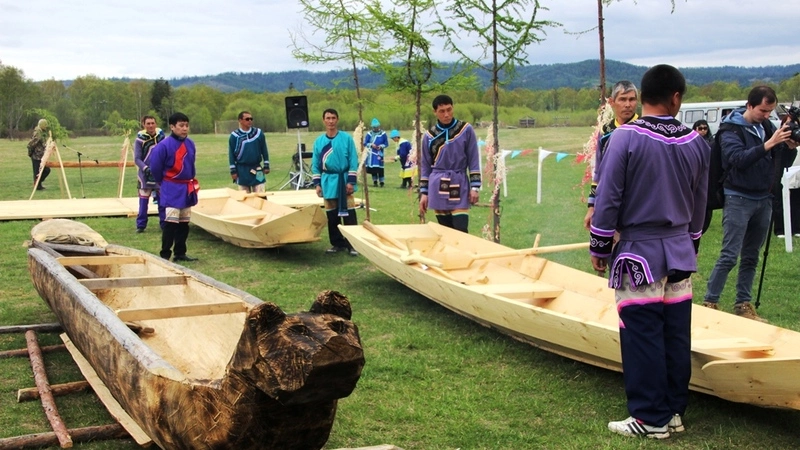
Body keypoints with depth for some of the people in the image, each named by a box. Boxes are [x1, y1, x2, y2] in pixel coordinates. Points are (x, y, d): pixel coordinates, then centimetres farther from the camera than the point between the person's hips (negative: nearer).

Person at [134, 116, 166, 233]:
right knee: (143, 200, 2)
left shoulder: (161, 135, 0)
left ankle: (164, 223, 14)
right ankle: (141, 225, 10)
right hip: (145, 175, -3)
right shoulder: (140, 139, -10)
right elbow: (137, 159, -9)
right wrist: (145, 168, -23)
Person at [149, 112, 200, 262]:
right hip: (172, 189, -7)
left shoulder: (190, 144, 4)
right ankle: (165, 255, -3)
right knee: (171, 222, -9)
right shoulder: (164, 146, -16)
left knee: (184, 222, 12)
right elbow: (155, 168, -9)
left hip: (187, 188, 7)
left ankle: (180, 253, 21)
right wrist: (164, 183, 3)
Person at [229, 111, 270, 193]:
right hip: (242, 171, -1)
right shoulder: (234, 136, -4)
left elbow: (264, 151, 7)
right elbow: (231, 154, 0)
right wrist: (233, 171, -2)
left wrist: (266, 166, 5)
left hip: (257, 169, 1)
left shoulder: (259, 133, 1)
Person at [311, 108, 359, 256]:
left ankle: (353, 244, 0)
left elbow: (353, 161, -4)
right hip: (328, 181, 3)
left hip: (343, 180, -3)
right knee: (331, 215, 8)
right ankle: (337, 243, 19)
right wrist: (317, 183, 3)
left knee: (349, 213, -5)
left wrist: (351, 181, -9)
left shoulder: (346, 138, -3)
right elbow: (315, 164, 10)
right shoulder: (319, 141, 6)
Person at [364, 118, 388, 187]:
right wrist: (371, 145, -11)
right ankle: (375, 181, 14)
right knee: (372, 168, 3)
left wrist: (381, 146, -12)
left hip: (379, 153, -2)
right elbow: (365, 143, 6)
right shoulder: (369, 134, 4)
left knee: (380, 168, -9)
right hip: (371, 153, 2)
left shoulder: (383, 133, 1)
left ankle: (381, 182, 0)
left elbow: (386, 144, 6)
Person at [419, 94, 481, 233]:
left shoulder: (466, 130, -1)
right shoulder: (429, 135, 3)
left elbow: (473, 160, 2)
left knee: (461, 231, -9)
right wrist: (423, 193, 7)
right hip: (438, 188, 2)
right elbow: (425, 166, 9)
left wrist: (475, 186, -4)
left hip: (459, 185, -1)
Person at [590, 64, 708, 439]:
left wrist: (599, 246, 0)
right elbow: (699, 204, 12)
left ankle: (651, 418, 7)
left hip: (638, 254, -5)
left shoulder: (625, 138, -13)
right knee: (677, 335, 11)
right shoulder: (696, 143, 2)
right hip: (680, 254, 5)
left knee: (642, 336, 1)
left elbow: (608, 197, -11)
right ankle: (674, 411, 20)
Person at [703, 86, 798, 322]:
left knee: (751, 257, 11)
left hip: (764, 199, 6)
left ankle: (743, 304, 18)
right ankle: (710, 302, -2)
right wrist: (768, 145, -29)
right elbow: (739, 159, -23)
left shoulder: (767, 126, 8)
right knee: (729, 256, -9)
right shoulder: (731, 129, -8)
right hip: (738, 199, -6)